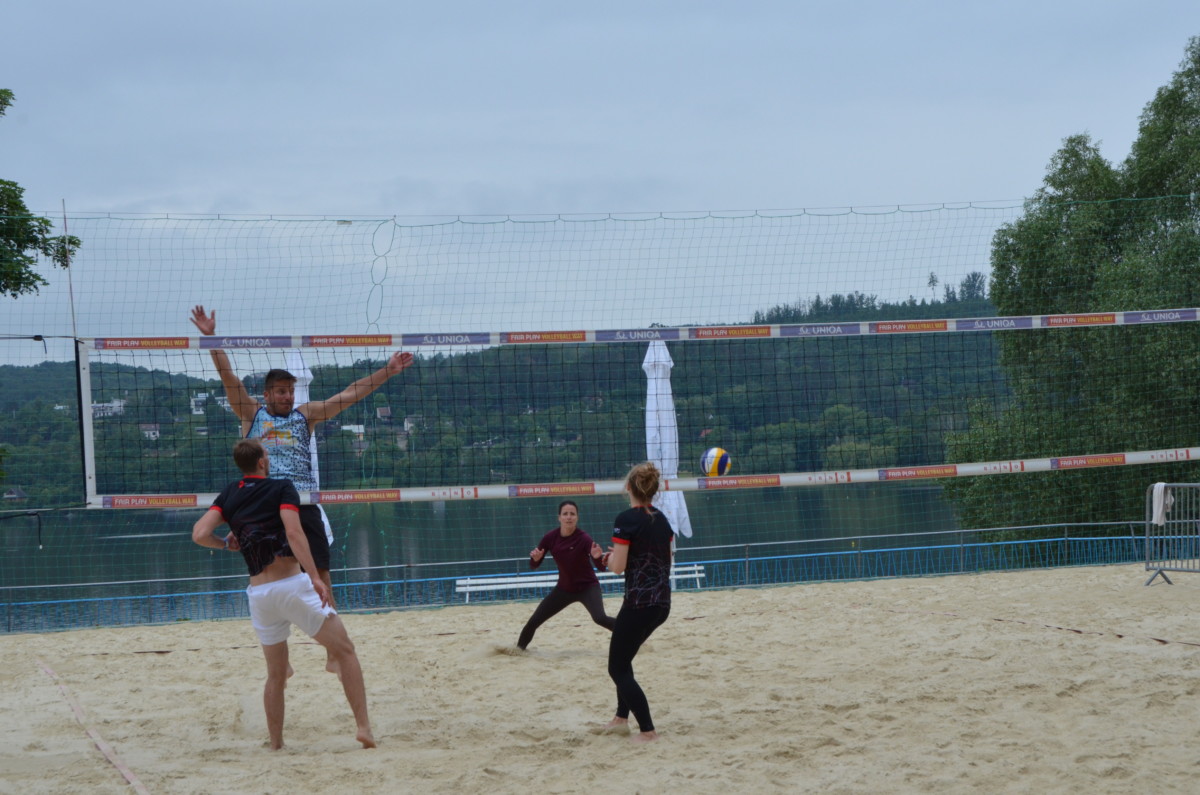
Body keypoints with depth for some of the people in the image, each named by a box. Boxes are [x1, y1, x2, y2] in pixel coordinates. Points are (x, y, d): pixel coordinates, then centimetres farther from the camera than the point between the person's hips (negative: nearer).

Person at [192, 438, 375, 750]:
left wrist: (226, 544, 18)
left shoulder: (229, 496, 11)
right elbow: (294, 532, -15)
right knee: (345, 651, 5)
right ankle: (363, 727, -4)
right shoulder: (282, 488, 0)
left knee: (276, 675, 18)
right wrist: (315, 577, -22)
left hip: (258, 593, 5)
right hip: (292, 584, -4)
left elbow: (200, 534, -2)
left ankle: (276, 745, 15)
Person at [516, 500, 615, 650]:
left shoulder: (584, 539, -24)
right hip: (564, 588, 4)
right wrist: (535, 558, -27)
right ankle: (518, 648, 29)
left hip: (587, 587, -4)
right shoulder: (550, 538, -12)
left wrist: (597, 557, -54)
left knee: (600, 618, -30)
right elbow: (534, 565, -3)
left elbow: (601, 568, -31)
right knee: (534, 621, 5)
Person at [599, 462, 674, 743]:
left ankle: (647, 730, -3)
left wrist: (608, 557, 7)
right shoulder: (661, 519, 9)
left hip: (639, 603, -8)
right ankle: (622, 717, 34)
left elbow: (618, 566, -16)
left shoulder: (626, 519, -13)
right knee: (623, 659, 25)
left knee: (618, 669, 2)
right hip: (662, 603, 8)